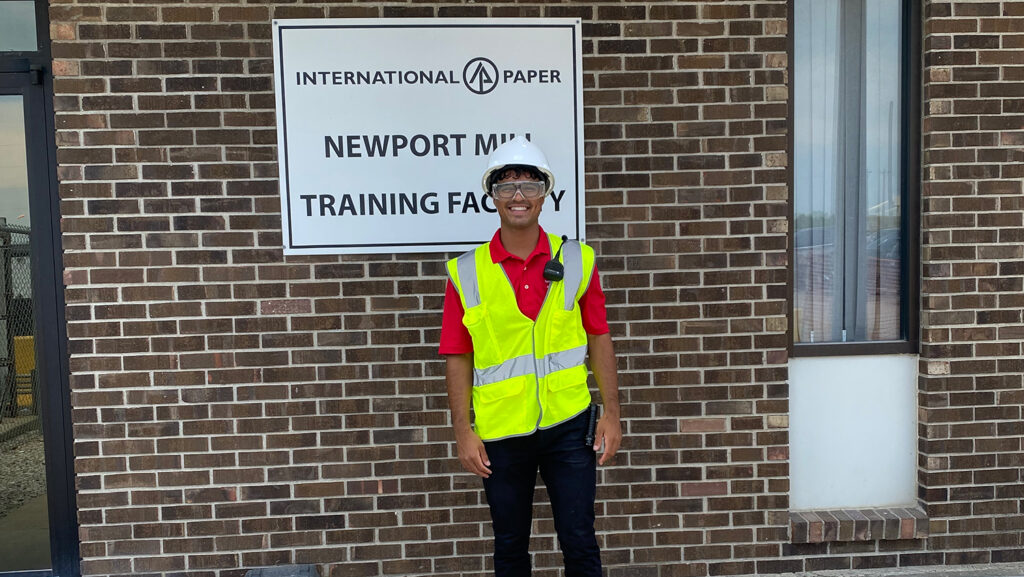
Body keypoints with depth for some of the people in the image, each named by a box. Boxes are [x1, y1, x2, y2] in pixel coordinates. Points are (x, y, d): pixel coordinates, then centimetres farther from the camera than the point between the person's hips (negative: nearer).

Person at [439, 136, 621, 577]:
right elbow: (457, 357, 0)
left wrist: (612, 413, 0)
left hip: (568, 425, 0)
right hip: (499, 434, 0)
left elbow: (599, 339, 3)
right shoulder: (467, 272, -2)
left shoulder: (576, 260, 0)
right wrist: (463, 431, -4)